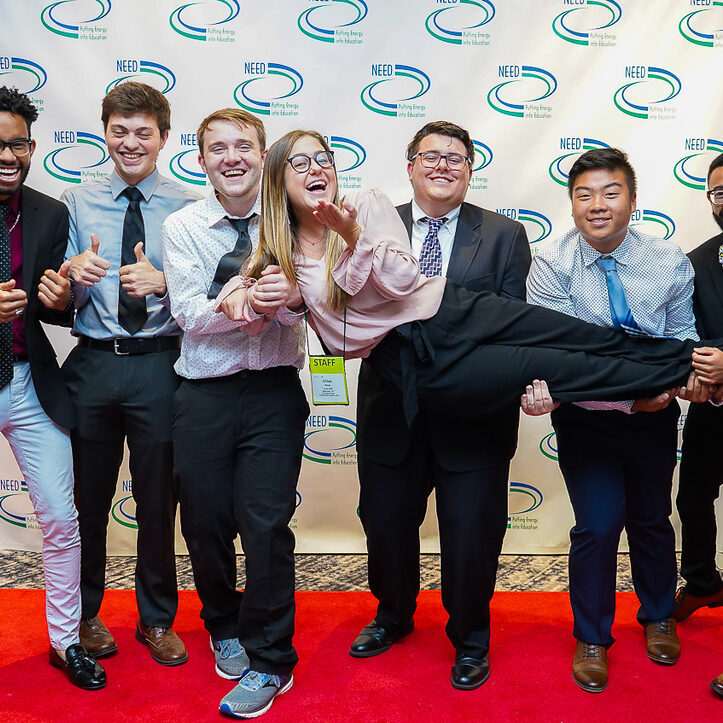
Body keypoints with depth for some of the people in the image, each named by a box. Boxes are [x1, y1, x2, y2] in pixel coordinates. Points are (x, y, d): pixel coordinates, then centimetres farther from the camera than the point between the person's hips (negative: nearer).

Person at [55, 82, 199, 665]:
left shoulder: (189, 206, 1)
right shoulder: (76, 203, 8)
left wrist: (162, 282, -23)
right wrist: (75, 273, -17)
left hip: (160, 365, -1)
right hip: (92, 364, 2)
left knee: (159, 499, 10)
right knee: (87, 498, 13)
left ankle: (157, 619, 31)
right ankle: (86, 613, 36)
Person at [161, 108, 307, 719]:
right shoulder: (182, 227, 2)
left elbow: (300, 312, -6)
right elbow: (188, 312, -9)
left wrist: (288, 298, -30)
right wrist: (248, 306, -26)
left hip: (274, 391, -1)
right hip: (204, 393, 1)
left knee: (267, 525, -3)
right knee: (206, 523, 12)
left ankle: (269, 663, 17)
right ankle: (224, 628, 40)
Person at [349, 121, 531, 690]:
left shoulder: (505, 236, 1)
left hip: (475, 414, -1)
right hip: (391, 409, 2)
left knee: (472, 535, 9)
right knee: (386, 524, 18)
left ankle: (470, 638, 36)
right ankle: (394, 615, 46)